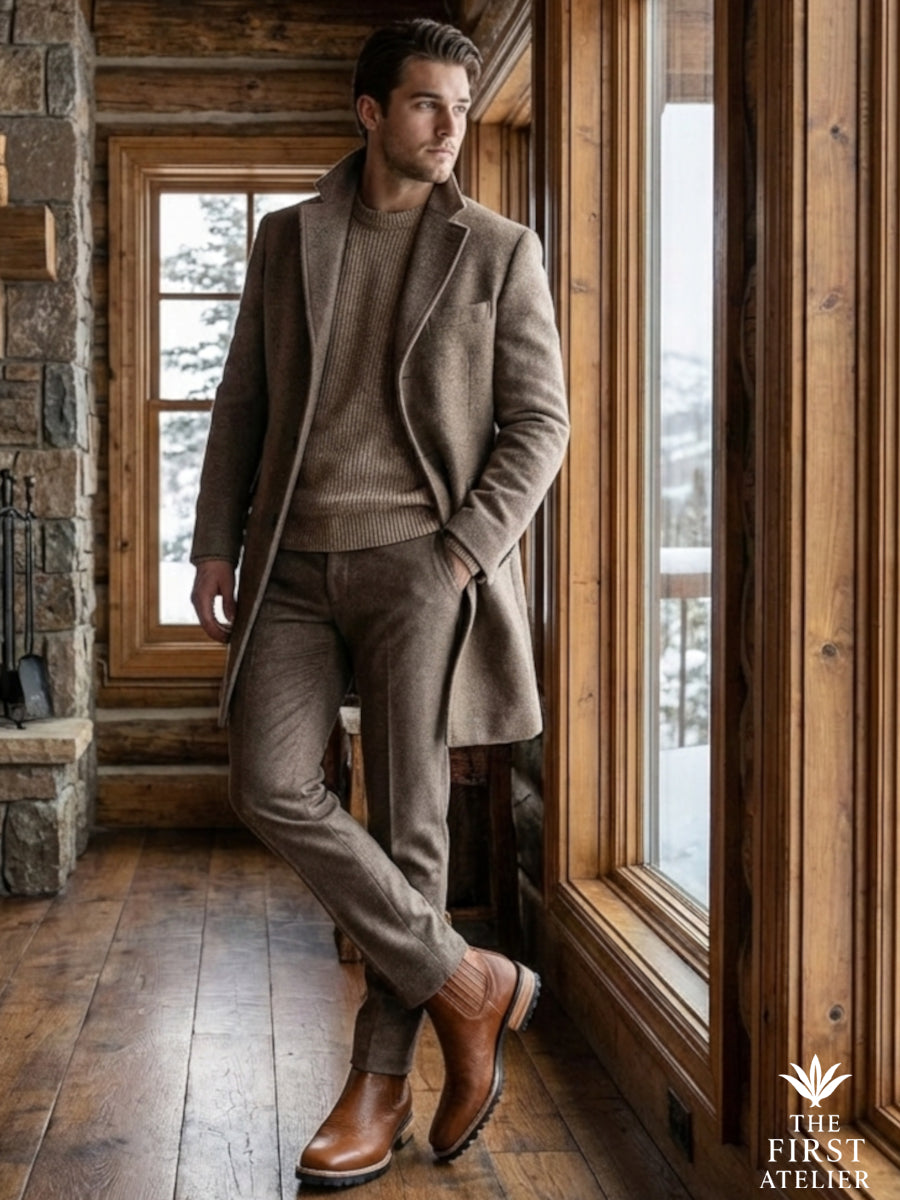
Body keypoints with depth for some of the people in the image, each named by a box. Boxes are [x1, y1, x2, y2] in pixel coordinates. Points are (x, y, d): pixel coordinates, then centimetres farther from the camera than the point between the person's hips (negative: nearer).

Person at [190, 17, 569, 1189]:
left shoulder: (499, 252, 4)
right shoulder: (285, 240, 13)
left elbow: (539, 423, 1)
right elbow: (243, 405, 13)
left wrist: (461, 557, -10)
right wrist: (215, 547, 5)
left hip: (420, 561, -3)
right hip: (294, 564, 3)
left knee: (406, 817, -2)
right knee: (271, 788, -12)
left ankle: (379, 1085, 12)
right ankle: (467, 982, 3)